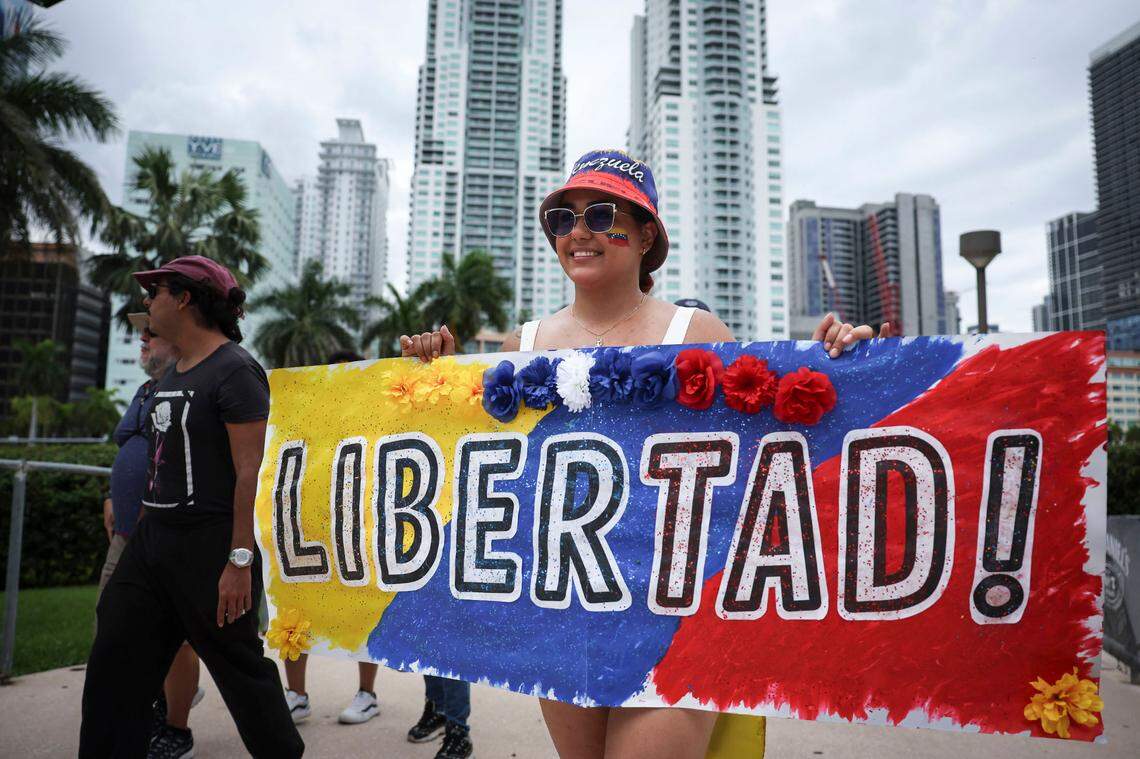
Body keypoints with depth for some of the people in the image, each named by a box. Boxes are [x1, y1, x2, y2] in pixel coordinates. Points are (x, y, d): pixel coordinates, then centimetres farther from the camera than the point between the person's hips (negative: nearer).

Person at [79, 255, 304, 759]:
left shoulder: (234, 370, -14)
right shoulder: (172, 374, 13)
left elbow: (250, 471, -20)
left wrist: (240, 561, -22)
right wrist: (141, 534, 17)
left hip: (210, 546, -9)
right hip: (154, 539, 9)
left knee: (240, 667, 5)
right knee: (113, 665, 9)